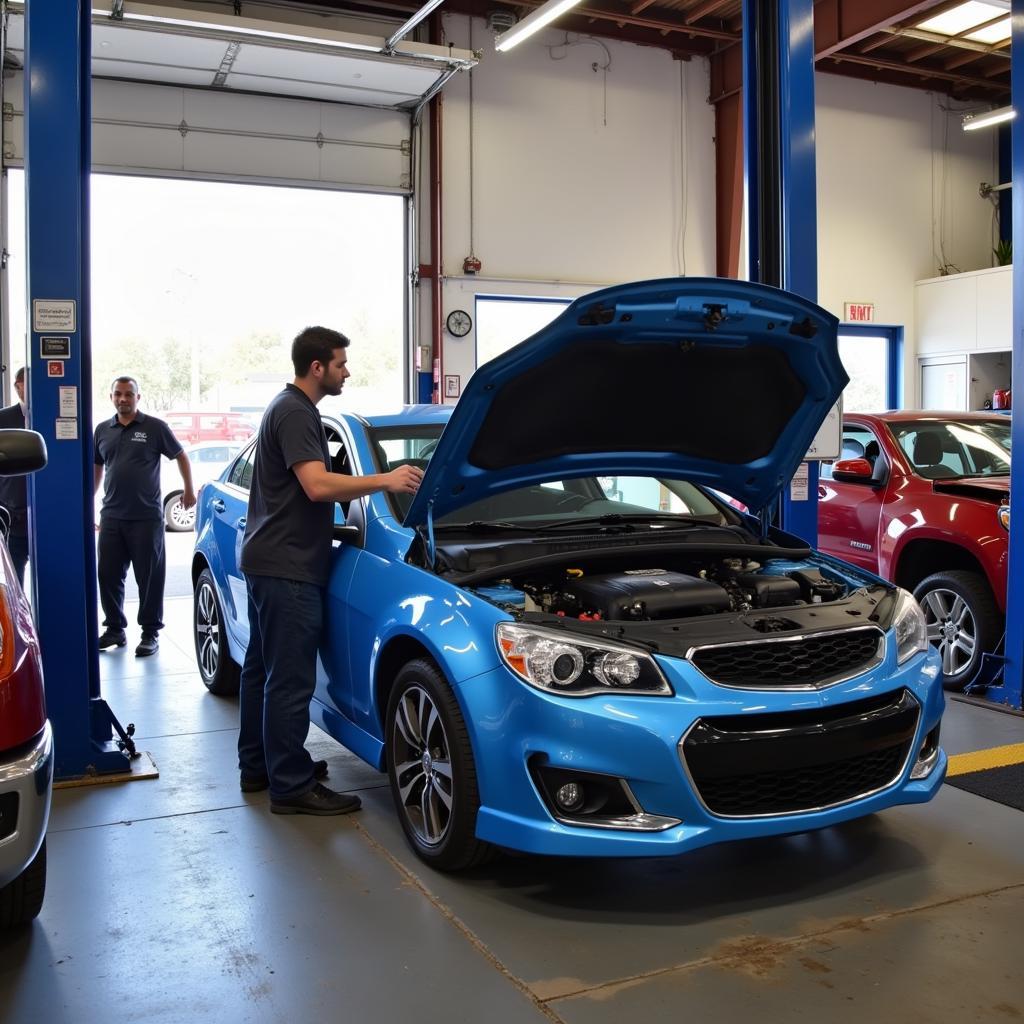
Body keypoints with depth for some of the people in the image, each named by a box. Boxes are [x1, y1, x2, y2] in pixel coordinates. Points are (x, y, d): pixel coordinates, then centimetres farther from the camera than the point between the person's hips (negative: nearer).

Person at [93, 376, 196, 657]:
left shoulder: (154, 427, -3)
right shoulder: (102, 430, 10)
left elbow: (181, 456, 7)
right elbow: (96, 468, 20)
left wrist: (189, 491, 9)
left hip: (146, 517, -4)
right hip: (111, 516, 4)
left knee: (149, 577, 0)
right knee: (108, 575, 7)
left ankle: (151, 633, 9)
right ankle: (115, 628, 21)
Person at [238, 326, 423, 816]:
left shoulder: (288, 408, 18)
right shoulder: (295, 413, -15)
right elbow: (318, 486, -26)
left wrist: (368, 486, 18)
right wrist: (383, 480, -21)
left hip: (269, 562, 11)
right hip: (286, 568, -11)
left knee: (262, 667, 17)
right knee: (290, 679, -6)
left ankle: (258, 766, 29)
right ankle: (293, 786, 1)